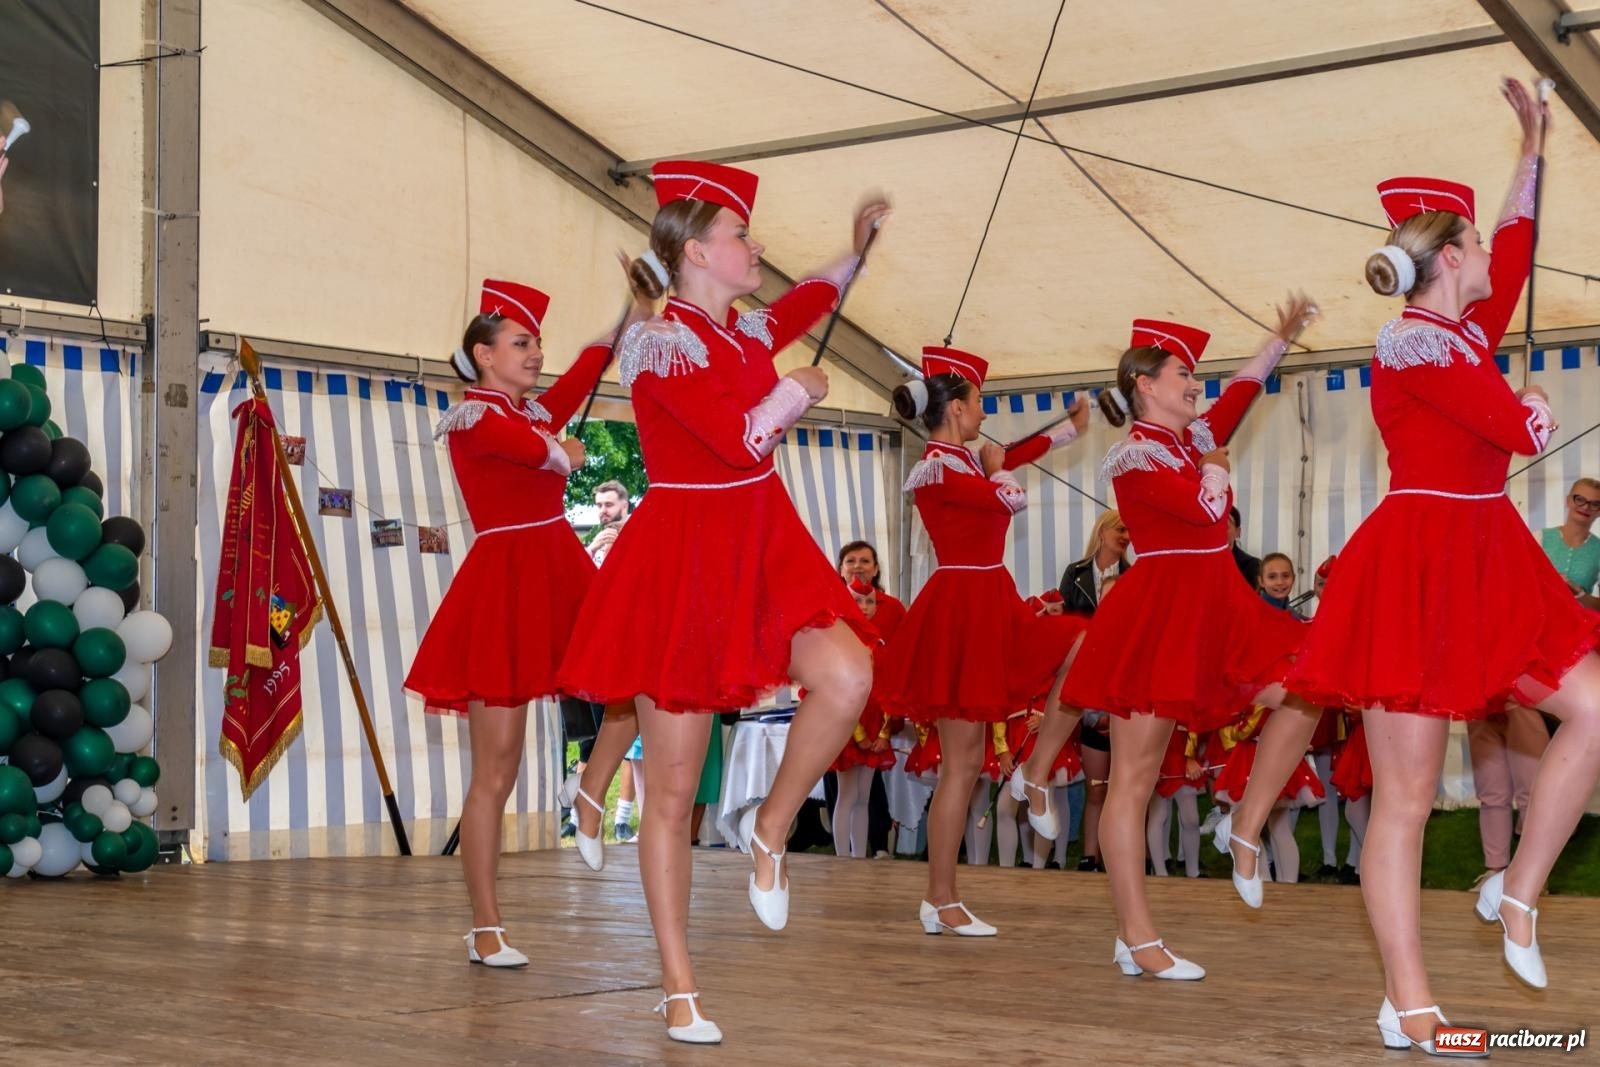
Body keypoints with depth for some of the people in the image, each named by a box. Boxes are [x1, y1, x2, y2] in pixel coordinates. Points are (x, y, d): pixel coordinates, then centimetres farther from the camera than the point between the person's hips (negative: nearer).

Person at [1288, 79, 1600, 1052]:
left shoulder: (1466, 333, 15)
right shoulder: (1412, 342, -12)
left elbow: (1516, 255, 27)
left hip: (1486, 566, 9)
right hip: (1418, 568, -9)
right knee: (1406, 794, -6)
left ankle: (1518, 893, 13)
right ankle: (1408, 1006, -1)